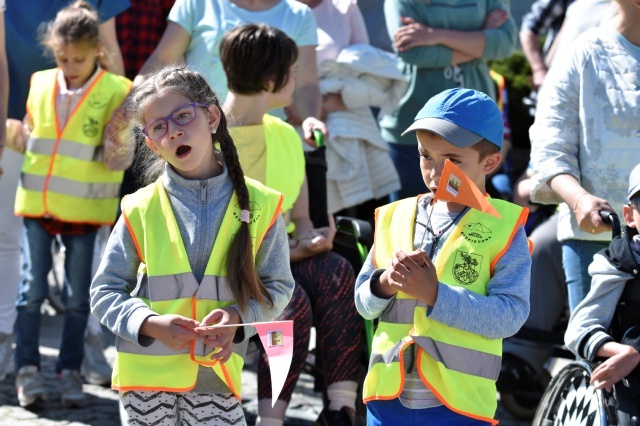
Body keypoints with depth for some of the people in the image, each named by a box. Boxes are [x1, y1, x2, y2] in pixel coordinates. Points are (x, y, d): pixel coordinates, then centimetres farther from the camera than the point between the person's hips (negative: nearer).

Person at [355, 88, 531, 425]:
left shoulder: (503, 228, -3)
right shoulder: (394, 218, 9)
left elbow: (510, 315, -14)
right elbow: (364, 304, 12)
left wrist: (435, 295, -22)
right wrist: (385, 284, -10)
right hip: (388, 398, 4)